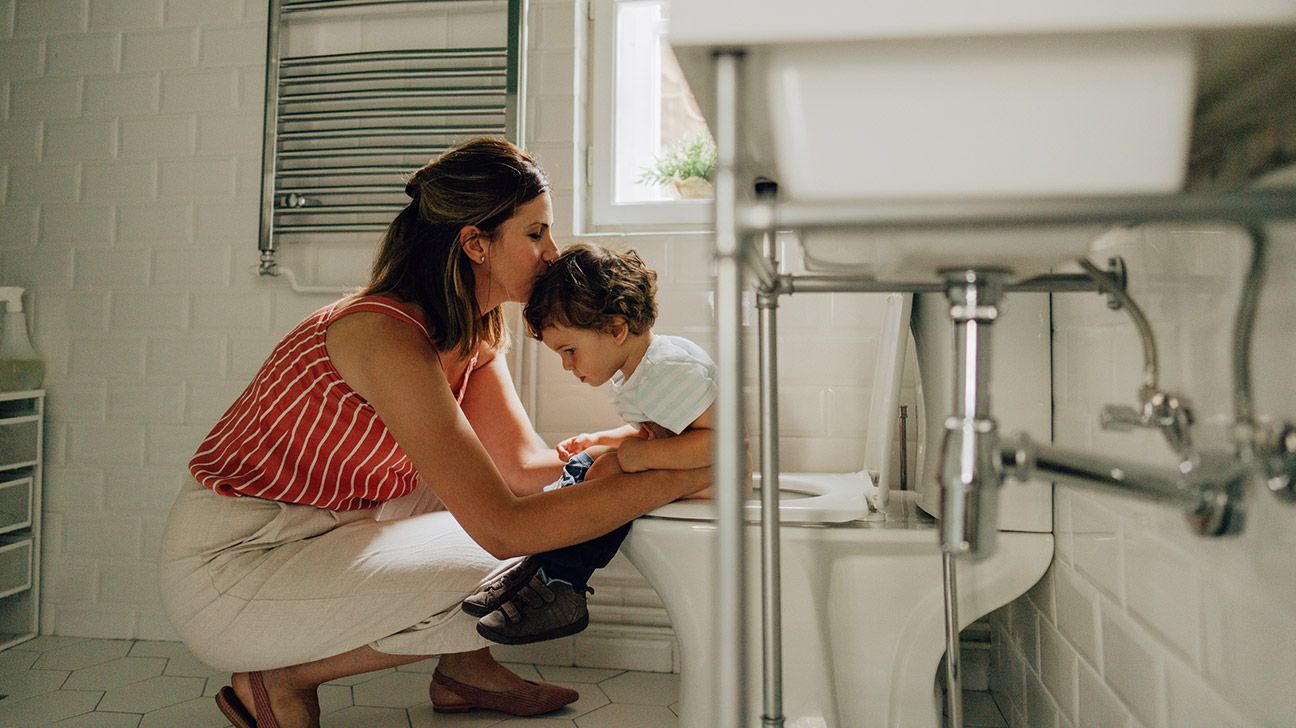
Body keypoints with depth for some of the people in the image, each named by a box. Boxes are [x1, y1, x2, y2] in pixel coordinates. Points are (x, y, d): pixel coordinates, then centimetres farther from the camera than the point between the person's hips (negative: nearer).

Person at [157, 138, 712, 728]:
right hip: (223, 569, -8)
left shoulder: (475, 332, -1)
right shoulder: (388, 335, -29)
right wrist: (677, 477, -30)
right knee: (499, 577, -20)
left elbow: (525, 464, -2)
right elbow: (503, 530, -32)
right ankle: (281, 680, -2)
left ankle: (464, 665, 11)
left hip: (322, 530, 9)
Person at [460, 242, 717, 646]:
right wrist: (599, 441, 6)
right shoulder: (632, 370, 6)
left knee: (612, 473, -28)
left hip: (707, 479, -11)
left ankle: (559, 584, -21)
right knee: (585, 465, 7)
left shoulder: (671, 370, -26)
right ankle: (537, 560, -1)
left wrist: (645, 455, -34)